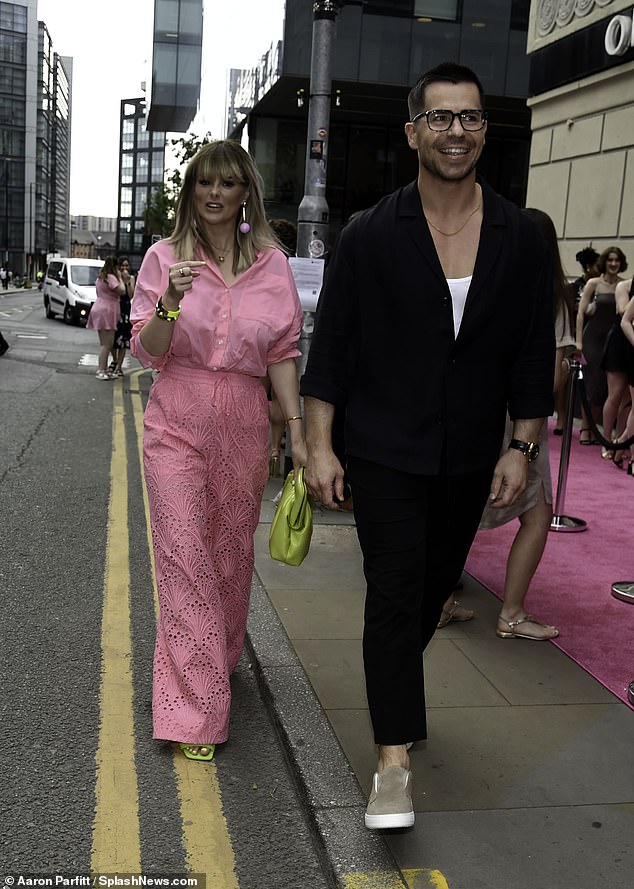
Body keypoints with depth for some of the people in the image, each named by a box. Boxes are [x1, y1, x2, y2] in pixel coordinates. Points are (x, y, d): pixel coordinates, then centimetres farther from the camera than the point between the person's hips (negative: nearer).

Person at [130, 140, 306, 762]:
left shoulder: (270, 262, 5)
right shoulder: (164, 257, 1)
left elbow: (282, 352, 7)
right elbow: (146, 352, -1)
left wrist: (297, 429, 2)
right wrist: (169, 306, -21)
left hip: (244, 425, 2)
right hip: (178, 423, -2)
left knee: (232, 553, 13)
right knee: (185, 555, -8)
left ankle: (218, 661, 39)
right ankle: (194, 711, -3)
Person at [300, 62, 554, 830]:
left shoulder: (520, 240, 0)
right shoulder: (370, 236, -7)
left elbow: (533, 354, 4)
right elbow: (330, 347, -5)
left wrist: (521, 448, 0)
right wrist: (319, 447, -9)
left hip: (470, 461, 4)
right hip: (386, 455, -3)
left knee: (433, 589, 17)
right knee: (394, 593, -7)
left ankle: (393, 688, 44)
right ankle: (393, 760, 2)